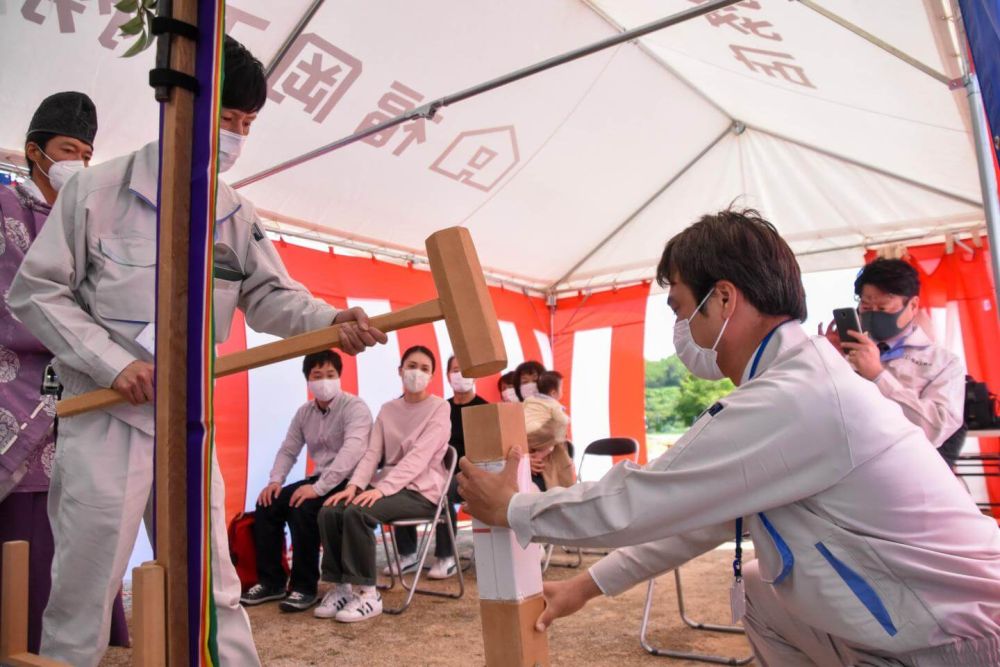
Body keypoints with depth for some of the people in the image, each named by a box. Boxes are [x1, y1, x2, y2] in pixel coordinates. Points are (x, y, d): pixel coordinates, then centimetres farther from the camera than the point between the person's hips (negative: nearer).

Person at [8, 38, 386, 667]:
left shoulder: (236, 214, 7)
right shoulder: (96, 188, -5)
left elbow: (270, 296, 1)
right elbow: (36, 289, -4)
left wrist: (330, 320, -18)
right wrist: (112, 361, -16)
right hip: (105, 418, -3)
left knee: (214, 590, 12)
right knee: (83, 594, 7)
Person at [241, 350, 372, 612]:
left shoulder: (355, 407, -15)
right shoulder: (304, 412, 9)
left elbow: (351, 451, -28)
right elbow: (288, 450, 15)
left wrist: (318, 488, -35)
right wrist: (275, 480, -4)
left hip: (348, 482, -8)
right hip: (319, 480, 8)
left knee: (302, 510, -28)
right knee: (267, 505, -5)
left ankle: (304, 587, -10)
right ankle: (271, 581, 9)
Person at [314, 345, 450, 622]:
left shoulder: (440, 408, -5)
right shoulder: (387, 410, 13)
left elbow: (420, 456, -17)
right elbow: (372, 453, 4)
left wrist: (382, 489, -28)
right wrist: (354, 485, -16)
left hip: (421, 490, -6)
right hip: (388, 485, 6)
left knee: (357, 512, -29)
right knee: (329, 511, -18)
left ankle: (367, 593, -17)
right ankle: (341, 586, -5)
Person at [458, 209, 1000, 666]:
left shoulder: (791, 400, -26)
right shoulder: (800, 376, 4)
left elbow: (636, 503, -21)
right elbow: (700, 511, 9)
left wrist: (512, 509, -4)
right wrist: (590, 583, 11)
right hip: (919, 619, 8)